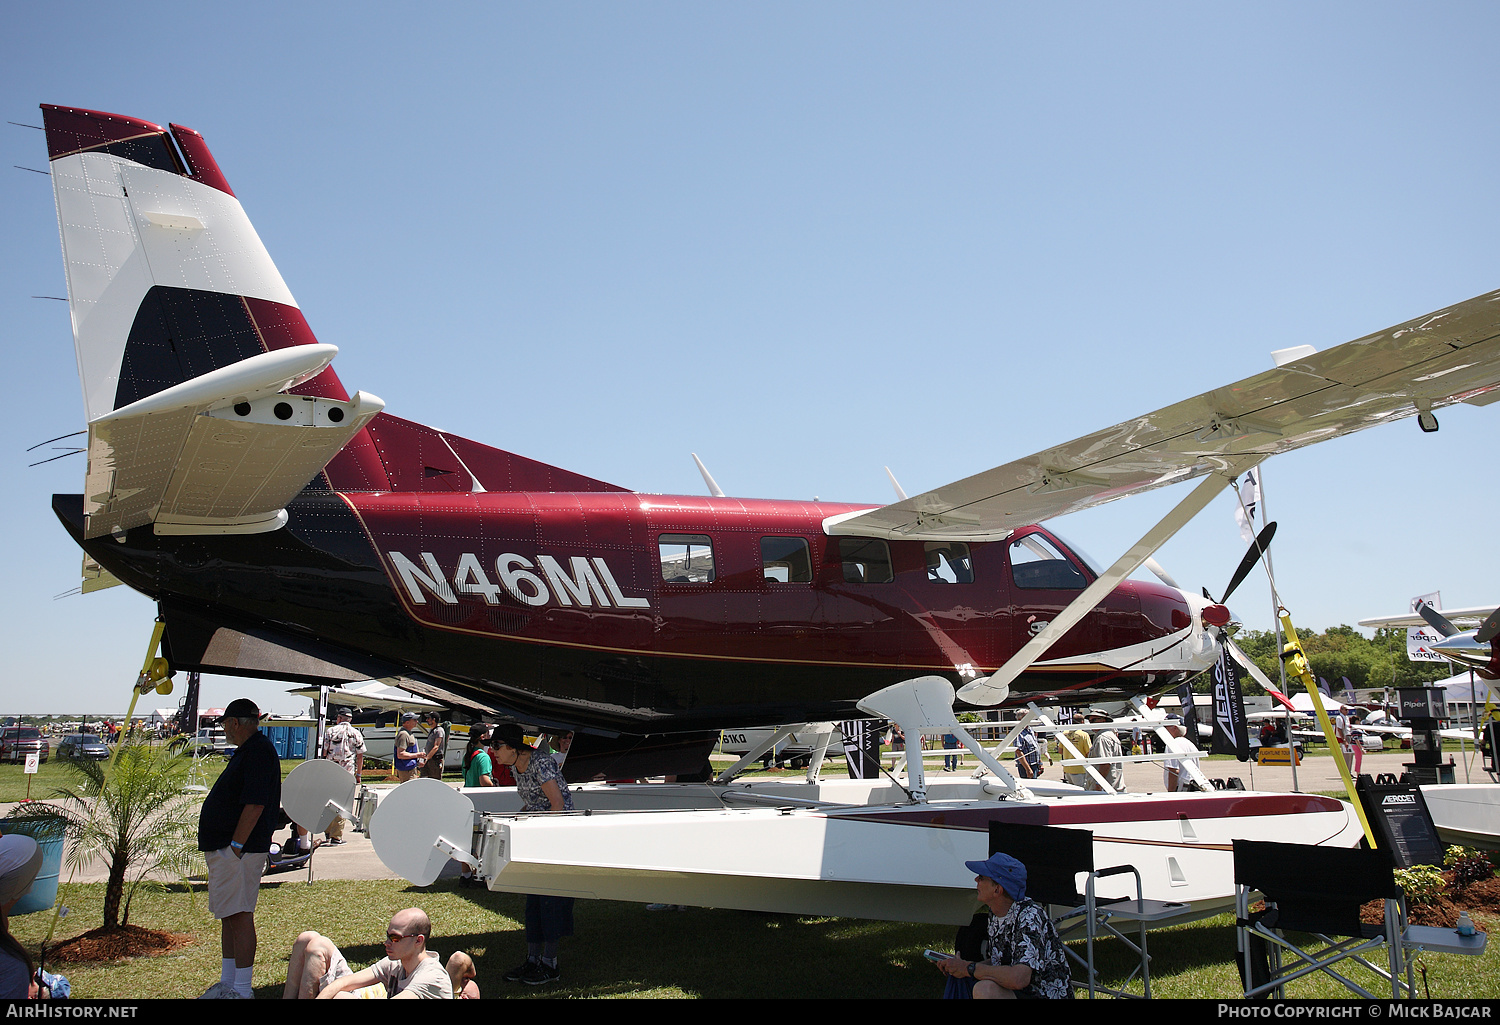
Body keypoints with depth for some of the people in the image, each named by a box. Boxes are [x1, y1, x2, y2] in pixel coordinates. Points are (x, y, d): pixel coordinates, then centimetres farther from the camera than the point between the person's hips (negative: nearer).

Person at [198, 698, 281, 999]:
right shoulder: (247, 750, 17)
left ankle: (242, 990, -1)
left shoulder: (259, 751, -16)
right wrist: (230, 848, 18)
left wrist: (236, 846, -23)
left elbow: (255, 804, -24)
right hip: (225, 849, 11)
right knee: (229, 915, 16)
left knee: (239, 915, -7)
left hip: (238, 851, -11)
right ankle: (228, 982, 26)